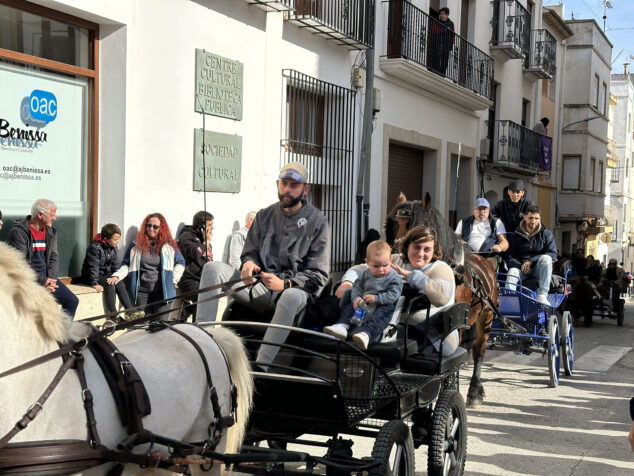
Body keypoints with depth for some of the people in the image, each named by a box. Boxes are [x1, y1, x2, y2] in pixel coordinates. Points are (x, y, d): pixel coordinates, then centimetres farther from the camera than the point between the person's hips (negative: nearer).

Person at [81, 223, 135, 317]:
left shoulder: (113, 247, 2)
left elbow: (114, 264, 9)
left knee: (119, 284, -18)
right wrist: (95, 283, -29)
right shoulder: (95, 247, -21)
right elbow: (93, 266, -24)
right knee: (109, 284, -30)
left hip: (105, 274, 7)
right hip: (90, 276, -7)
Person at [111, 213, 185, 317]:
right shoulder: (136, 245, 7)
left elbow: (180, 263, 16)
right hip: (141, 293, 0)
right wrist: (117, 276, -6)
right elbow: (126, 265, 10)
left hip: (163, 293, 0)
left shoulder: (169, 246, 7)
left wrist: (174, 279, 5)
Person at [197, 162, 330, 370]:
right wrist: (249, 262, -5)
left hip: (292, 288, -4)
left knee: (292, 296, -41)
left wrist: (284, 284, -19)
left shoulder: (317, 221, 4)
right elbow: (250, 251, 22)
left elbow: (318, 275, -2)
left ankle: (261, 367, -44)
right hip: (259, 288, 4)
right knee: (212, 268, -15)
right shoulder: (264, 216, 16)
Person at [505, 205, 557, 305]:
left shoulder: (546, 233, 7)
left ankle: (542, 295, -36)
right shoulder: (515, 235, 8)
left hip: (538, 270, 0)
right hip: (521, 268, 0)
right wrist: (522, 266, -18)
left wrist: (531, 261, -16)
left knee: (546, 258, -32)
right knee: (512, 272, -34)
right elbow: (509, 257, 2)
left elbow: (553, 254, -5)